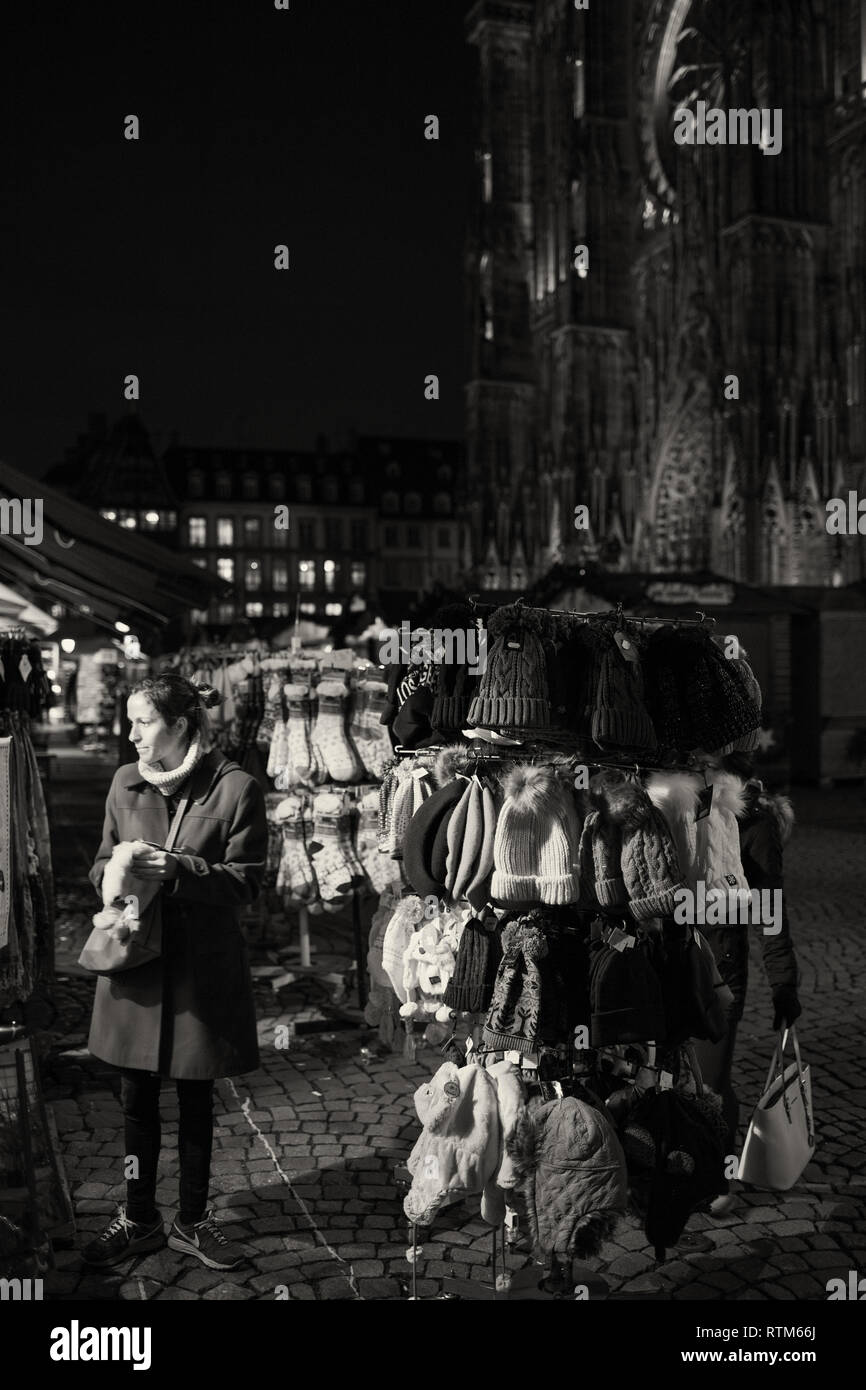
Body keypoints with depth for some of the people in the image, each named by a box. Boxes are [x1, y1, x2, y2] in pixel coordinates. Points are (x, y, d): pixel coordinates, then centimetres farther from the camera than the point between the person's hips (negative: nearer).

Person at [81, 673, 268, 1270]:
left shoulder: (237, 789, -12)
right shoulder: (126, 782, 2)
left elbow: (245, 882, -10)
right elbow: (104, 861, 12)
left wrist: (178, 870, -23)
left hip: (203, 965, -3)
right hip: (135, 959, 3)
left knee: (196, 1098, 12)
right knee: (137, 1097, 13)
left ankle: (193, 1219, 32)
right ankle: (139, 1218, 33)